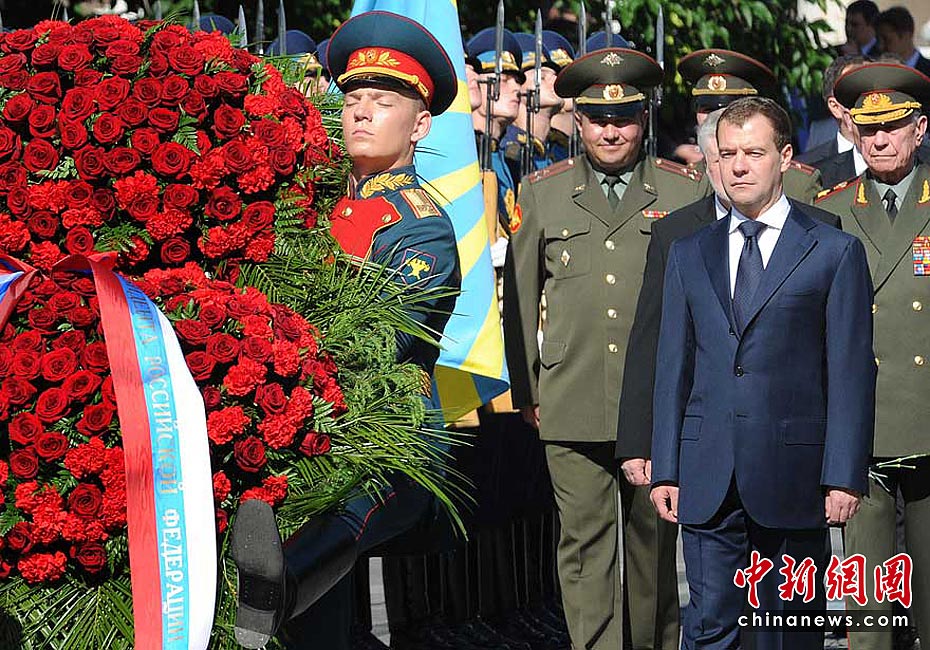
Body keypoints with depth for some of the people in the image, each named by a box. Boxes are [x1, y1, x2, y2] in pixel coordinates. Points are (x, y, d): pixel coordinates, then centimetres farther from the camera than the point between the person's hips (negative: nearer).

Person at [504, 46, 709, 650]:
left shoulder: (688, 191, 6)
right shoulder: (541, 192, 9)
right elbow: (520, 297, 11)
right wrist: (525, 391, 9)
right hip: (572, 405, 0)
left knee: (654, 540, 10)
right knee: (586, 540, -2)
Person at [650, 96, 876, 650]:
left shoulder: (835, 251, 2)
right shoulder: (689, 254, 13)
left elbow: (851, 372, -2)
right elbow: (674, 369, 13)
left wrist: (845, 477, -8)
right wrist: (665, 470, 7)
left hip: (792, 474, -3)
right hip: (708, 478, 3)